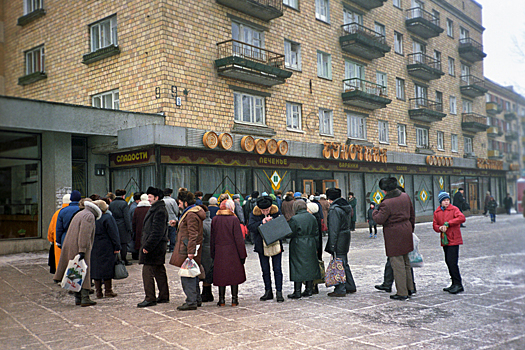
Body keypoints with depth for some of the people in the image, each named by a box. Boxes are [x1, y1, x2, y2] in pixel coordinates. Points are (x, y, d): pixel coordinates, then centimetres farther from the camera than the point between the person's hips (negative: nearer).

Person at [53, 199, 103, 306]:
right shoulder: (89, 216, -11)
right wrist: (82, 250, -23)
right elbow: (84, 234, -21)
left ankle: (78, 298, 17)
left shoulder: (80, 214, 20)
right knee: (84, 273, -4)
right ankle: (85, 298, -5)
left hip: (70, 248, 9)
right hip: (79, 248, -9)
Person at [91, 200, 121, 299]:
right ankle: (108, 291, 7)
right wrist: (117, 247, -8)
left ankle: (98, 292, 14)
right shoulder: (108, 218, -11)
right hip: (106, 248, -5)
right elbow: (113, 234, -13)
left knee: (96, 268, 9)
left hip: (94, 249, 5)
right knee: (107, 268, 2)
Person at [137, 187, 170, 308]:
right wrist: (146, 245, 17)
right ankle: (164, 296, 22)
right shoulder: (155, 209, 16)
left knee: (147, 272, -6)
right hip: (158, 247, 10)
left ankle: (150, 299, -1)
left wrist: (147, 246, -21)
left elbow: (157, 232, -22)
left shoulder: (159, 211, -17)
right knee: (159, 271, 14)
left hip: (154, 247, -10)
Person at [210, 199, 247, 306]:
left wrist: (213, 254, 16)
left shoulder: (215, 220, 1)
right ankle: (234, 299, 11)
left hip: (219, 253, 3)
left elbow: (212, 238, 7)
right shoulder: (234, 220, -9)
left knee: (221, 275, 8)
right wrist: (242, 255, -2)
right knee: (234, 275, 7)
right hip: (233, 253, -3)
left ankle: (221, 300, 10)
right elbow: (239, 239, -8)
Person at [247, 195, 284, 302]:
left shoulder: (276, 212, -5)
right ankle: (268, 291, 20)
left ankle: (279, 292, 7)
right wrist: (262, 222, -25)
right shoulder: (254, 213, -5)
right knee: (265, 270, 9)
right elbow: (250, 227, -15)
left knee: (277, 269, 0)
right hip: (262, 246, 1)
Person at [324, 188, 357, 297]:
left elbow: (333, 229, -20)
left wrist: (332, 246, -18)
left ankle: (340, 290, 1)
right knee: (344, 263, 18)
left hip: (339, 239, -9)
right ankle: (350, 287, 26)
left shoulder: (334, 209, -17)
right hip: (347, 235, 9)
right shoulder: (347, 206, 12)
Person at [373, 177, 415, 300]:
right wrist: (411, 227, 26)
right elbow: (412, 214, 15)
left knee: (397, 264, -1)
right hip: (406, 231, 8)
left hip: (394, 235, -8)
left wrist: (374, 213, 3)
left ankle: (402, 293, 5)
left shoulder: (386, 203, -21)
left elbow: (380, 220, -18)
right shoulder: (405, 196, 5)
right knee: (406, 261, 20)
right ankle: (409, 288, 29)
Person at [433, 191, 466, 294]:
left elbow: (462, 218, -19)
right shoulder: (437, 212, 10)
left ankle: (458, 285, -5)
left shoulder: (454, 209, -4)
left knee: (452, 262, -13)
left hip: (454, 240, -6)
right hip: (444, 240, 6)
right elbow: (434, 225, 11)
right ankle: (454, 284, 22)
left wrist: (448, 223, -20)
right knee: (448, 262, 11)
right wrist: (440, 228, -12)